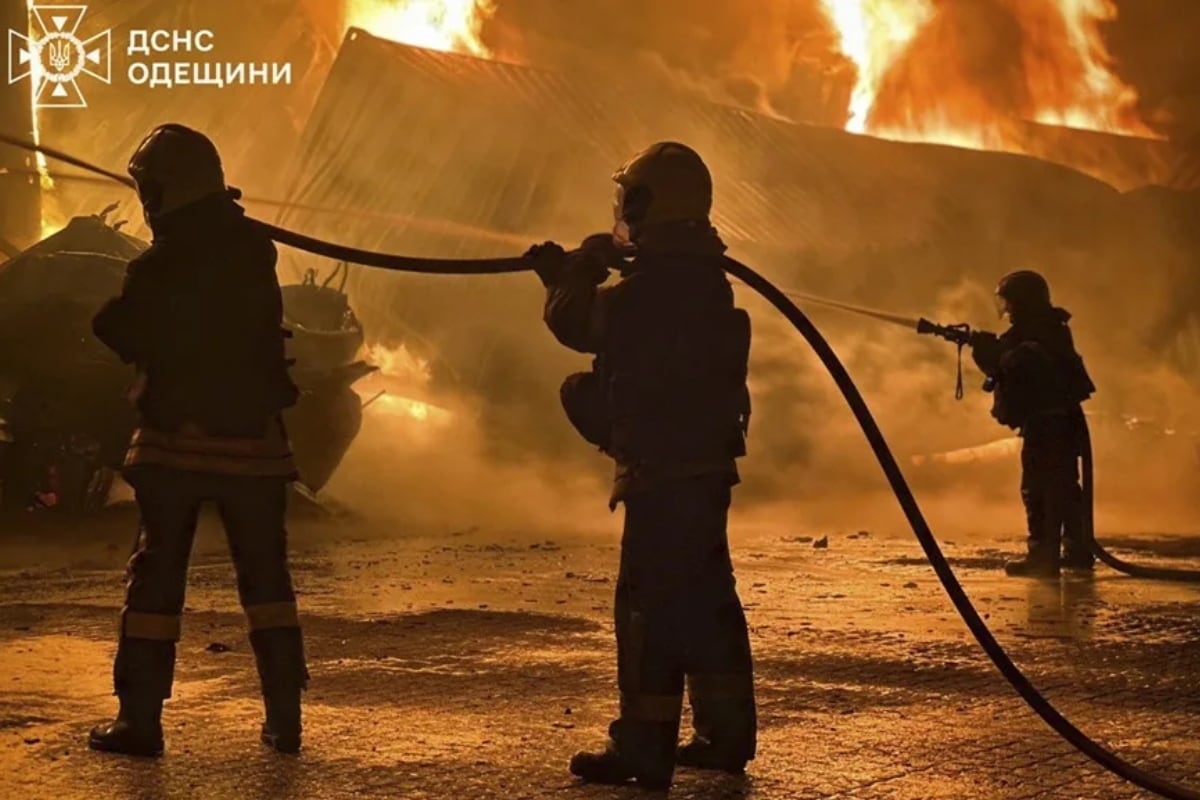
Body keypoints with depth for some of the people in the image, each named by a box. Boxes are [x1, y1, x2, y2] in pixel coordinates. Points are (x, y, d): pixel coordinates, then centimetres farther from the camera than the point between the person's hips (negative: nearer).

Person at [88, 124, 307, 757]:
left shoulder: (153, 271, -12)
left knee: (155, 579, 6)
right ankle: (284, 717, 9)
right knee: (266, 578, 10)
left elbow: (117, 341, -1)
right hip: (253, 441, 3)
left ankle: (139, 721, 6)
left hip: (176, 442, -3)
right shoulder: (254, 254, -1)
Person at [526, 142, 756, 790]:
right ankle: (726, 733, 23)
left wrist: (577, 270, 7)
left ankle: (644, 748, -3)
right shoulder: (705, 281, 11)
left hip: (663, 471, -9)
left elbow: (575, 323, -10)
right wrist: (587, 273, 24)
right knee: (706, 596, 16)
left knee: (650, 603, -6)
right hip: (706, 464, 9)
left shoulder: (648, 289, -18)